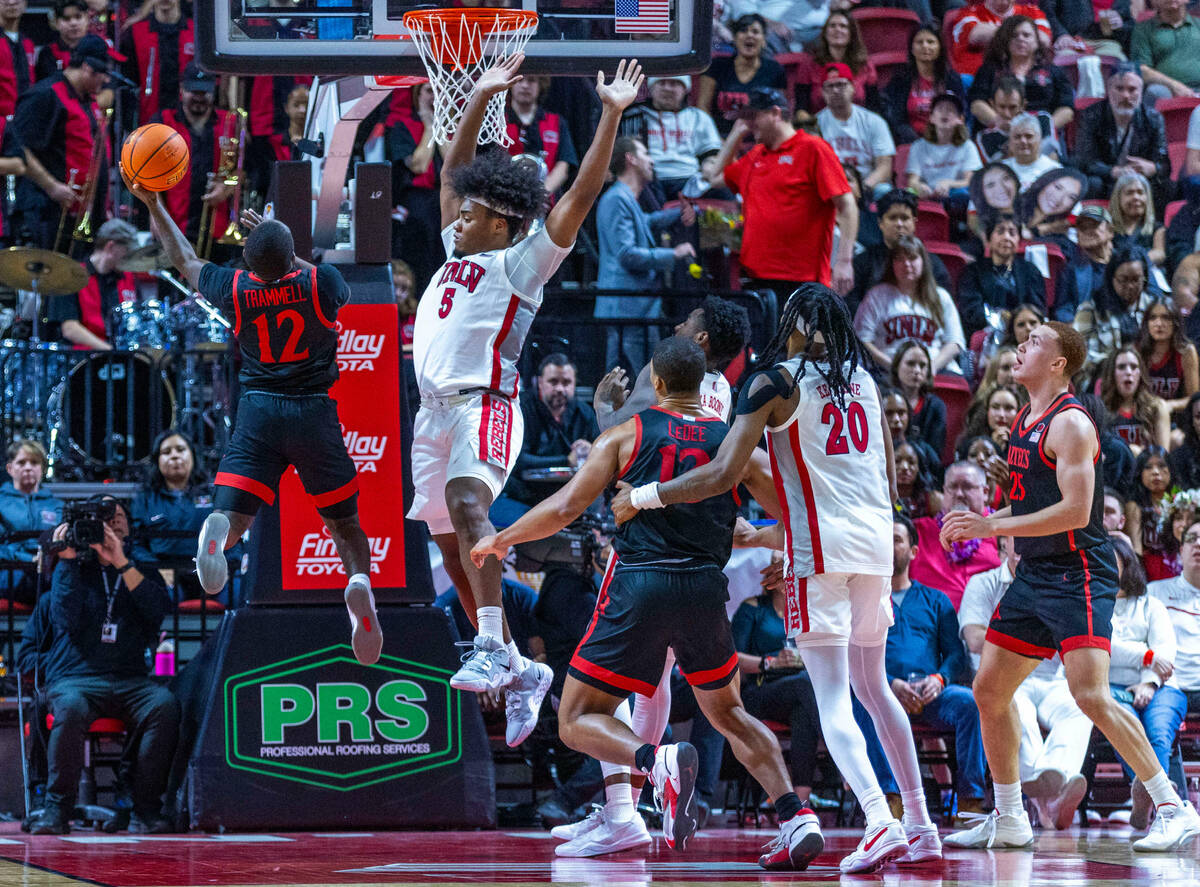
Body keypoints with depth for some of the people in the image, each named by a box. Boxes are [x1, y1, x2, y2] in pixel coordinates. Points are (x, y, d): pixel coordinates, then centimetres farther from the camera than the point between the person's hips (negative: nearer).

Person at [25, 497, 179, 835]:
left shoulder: (142, 572, 18)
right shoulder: (72, 567, 13)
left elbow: (159, 610, -4)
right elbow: (66, 619, -4)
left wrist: (121, 563, -11)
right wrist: (67, 560, -6)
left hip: (129, 680, 2)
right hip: (74, 678, -2)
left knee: (165, 704, -31)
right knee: (71, 708, -37)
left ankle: (146, 810, -27)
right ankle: (56, 810, -27)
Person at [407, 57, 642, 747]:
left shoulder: (522, 263, 1)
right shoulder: (457, 252, 20)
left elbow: (582, 195, -7)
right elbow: (454, 168, 26)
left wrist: (612, 116, -10)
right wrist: (482, 97, 22)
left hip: (483, 406, -8)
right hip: (435, 408, 9)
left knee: (466, 505, -31)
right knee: (452, 544, 8)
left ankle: (493, 650, -40)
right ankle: (516, 672, 16)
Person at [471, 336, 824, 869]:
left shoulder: (626, 435, 5)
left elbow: (565, 508, -1)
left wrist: (500, 540, 14)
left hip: (638, 587, -3)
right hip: (705, 589, 3)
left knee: (578, 722, 5)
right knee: (726, 712, 25)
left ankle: (658, 761, -27)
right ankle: (797, 818, 6)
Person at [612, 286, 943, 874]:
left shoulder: (776, 382, -3)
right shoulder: (863, 381, 16)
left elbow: (723, 475, -12)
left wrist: (642, 497, 1)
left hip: (820, 546, -6)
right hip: (874, 539, 6)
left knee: (832, 698, -6)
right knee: (873, 687, 19)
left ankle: (880, 825, -22)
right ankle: (921, 828, 20)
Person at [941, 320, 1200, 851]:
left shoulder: (1069, 423, -14)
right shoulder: (1024, 420, 15)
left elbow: (1074, 511, -23)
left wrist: (993, 527, -23)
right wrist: (975, 524, 10)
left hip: (1078, 576, -10)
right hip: (1034, 574, 10)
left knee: (1090, 695, -20)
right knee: (989, 691, 10)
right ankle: (1008, 821, 20)